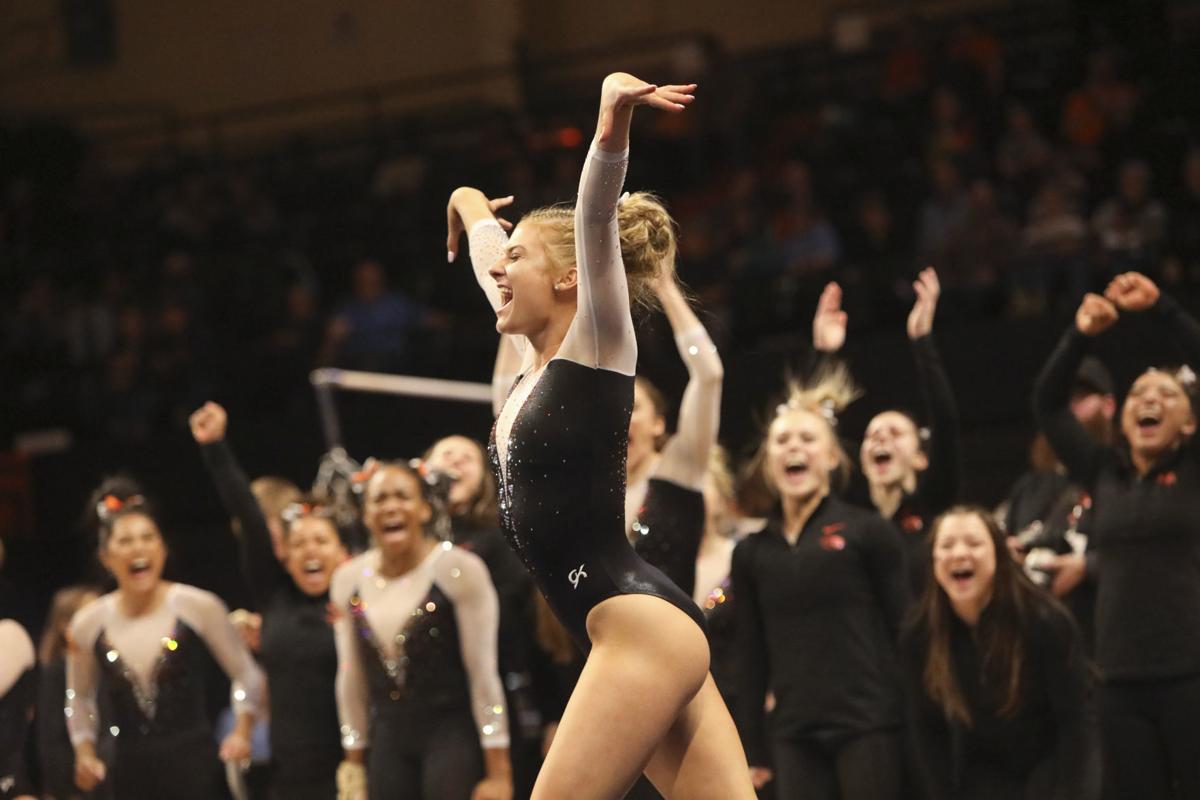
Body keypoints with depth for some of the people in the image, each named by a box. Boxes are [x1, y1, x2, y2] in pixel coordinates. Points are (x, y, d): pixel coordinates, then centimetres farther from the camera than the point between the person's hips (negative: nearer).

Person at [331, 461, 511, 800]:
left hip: (453, 733, -5)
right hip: (389, 739, 5)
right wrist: (354, 757, 16)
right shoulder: (348, 579, 6)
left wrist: (498, 772, -10)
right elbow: (351, 678, 14)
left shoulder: (458, 569, -9)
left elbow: (483, 673, -9)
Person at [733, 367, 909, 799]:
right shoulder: (752, 553, 11)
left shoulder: (868, 533, 0)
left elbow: (906, 630, -1)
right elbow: (752, 657, 13)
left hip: (869, 726, -3)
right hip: (794, 734, 4)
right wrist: (754, 750, 10)